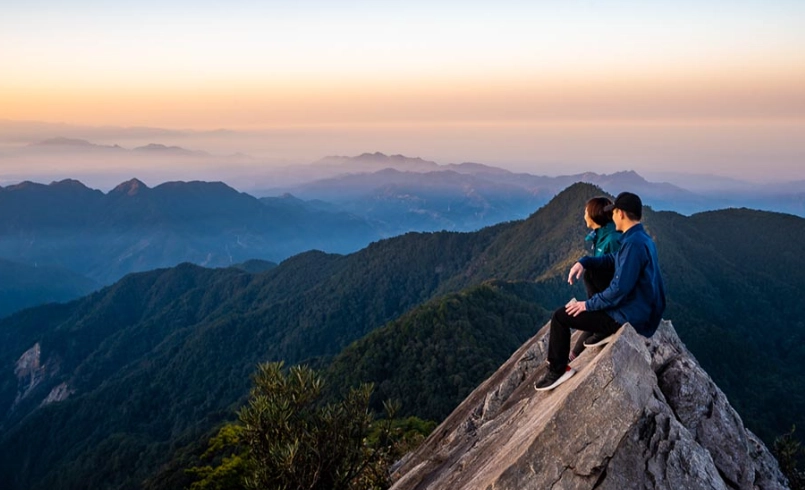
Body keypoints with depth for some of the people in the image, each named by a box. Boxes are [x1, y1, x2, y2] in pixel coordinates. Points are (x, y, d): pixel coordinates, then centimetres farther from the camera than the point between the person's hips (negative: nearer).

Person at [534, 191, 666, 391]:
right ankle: (604, 334, 32)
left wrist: (588, 305, -16)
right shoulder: (642, 238, 7)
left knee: (560, 316, -6)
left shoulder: (634, 243, -24)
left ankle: (558, 370, 3)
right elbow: (613, 259, 19)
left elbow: (620, 289, -28)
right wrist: (584, 262, 1)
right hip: (644, 312, 10)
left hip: (630, 318, -10)